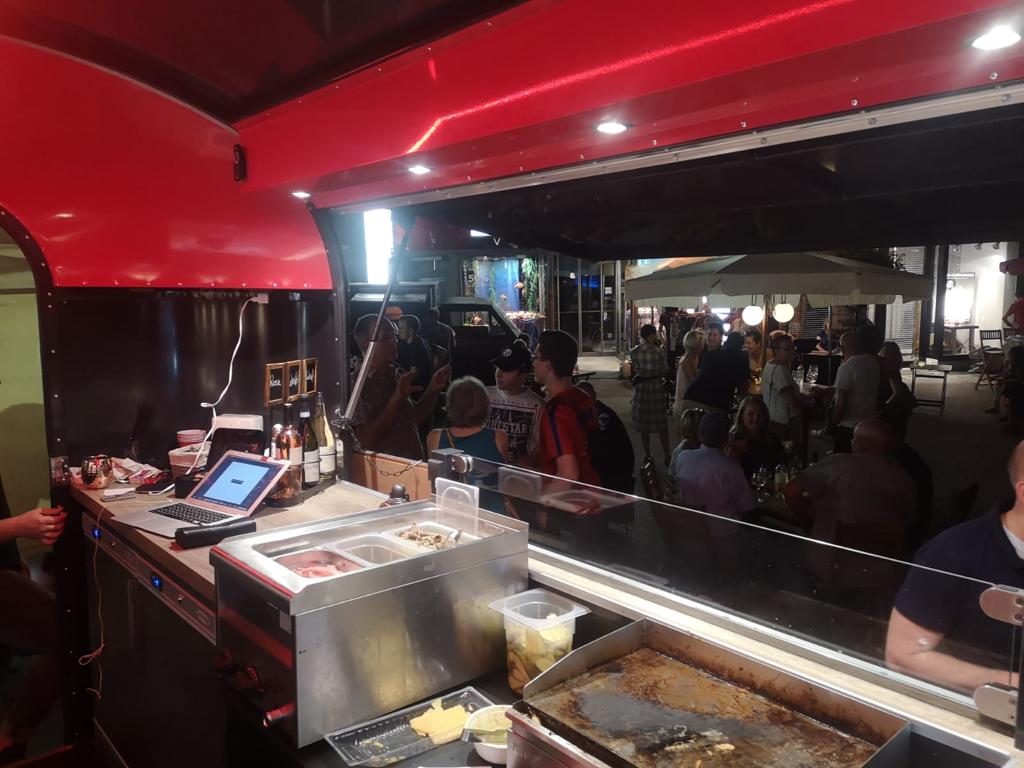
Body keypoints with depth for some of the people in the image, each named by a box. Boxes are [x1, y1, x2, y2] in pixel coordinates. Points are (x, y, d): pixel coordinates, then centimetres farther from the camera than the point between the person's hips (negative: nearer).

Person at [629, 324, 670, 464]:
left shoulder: (634, 352, -7)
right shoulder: (659, 352, -15)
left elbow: (636, 370, 1)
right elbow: (665, 371, -7)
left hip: (641, 389, 2)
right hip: (657, 388, -2)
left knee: (644, 424, 12)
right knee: (661, 424, 9)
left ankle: (647, 456, 19)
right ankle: (666, 456, 14)